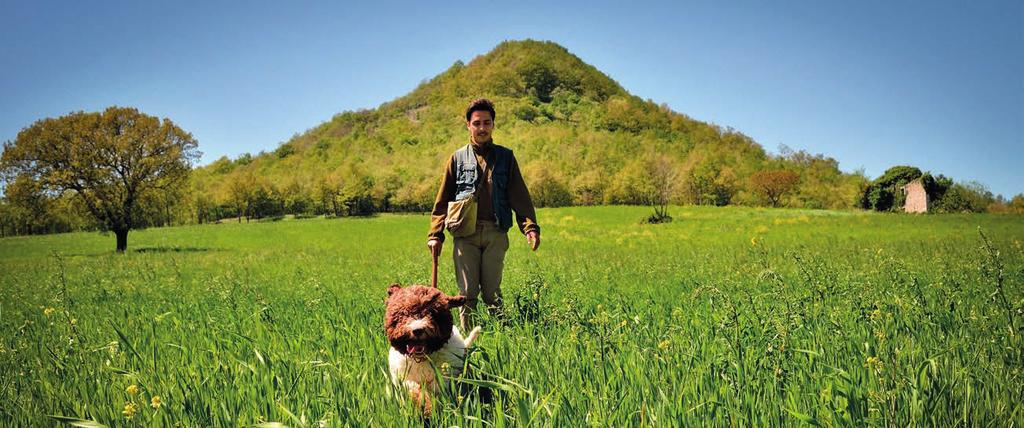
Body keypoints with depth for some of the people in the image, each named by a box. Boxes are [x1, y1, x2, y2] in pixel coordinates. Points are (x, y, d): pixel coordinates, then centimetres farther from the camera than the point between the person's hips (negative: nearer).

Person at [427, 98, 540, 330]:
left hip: (496, 233, 0)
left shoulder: (505, 157, 11)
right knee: (467, 293, 1)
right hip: (465, 234, 0)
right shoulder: (458, 158, 10)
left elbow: (520, 197, 5)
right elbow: (442, 201, 10)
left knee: (492, 292, 2)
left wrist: (530, 227, -9)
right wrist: (435, 235, 2)